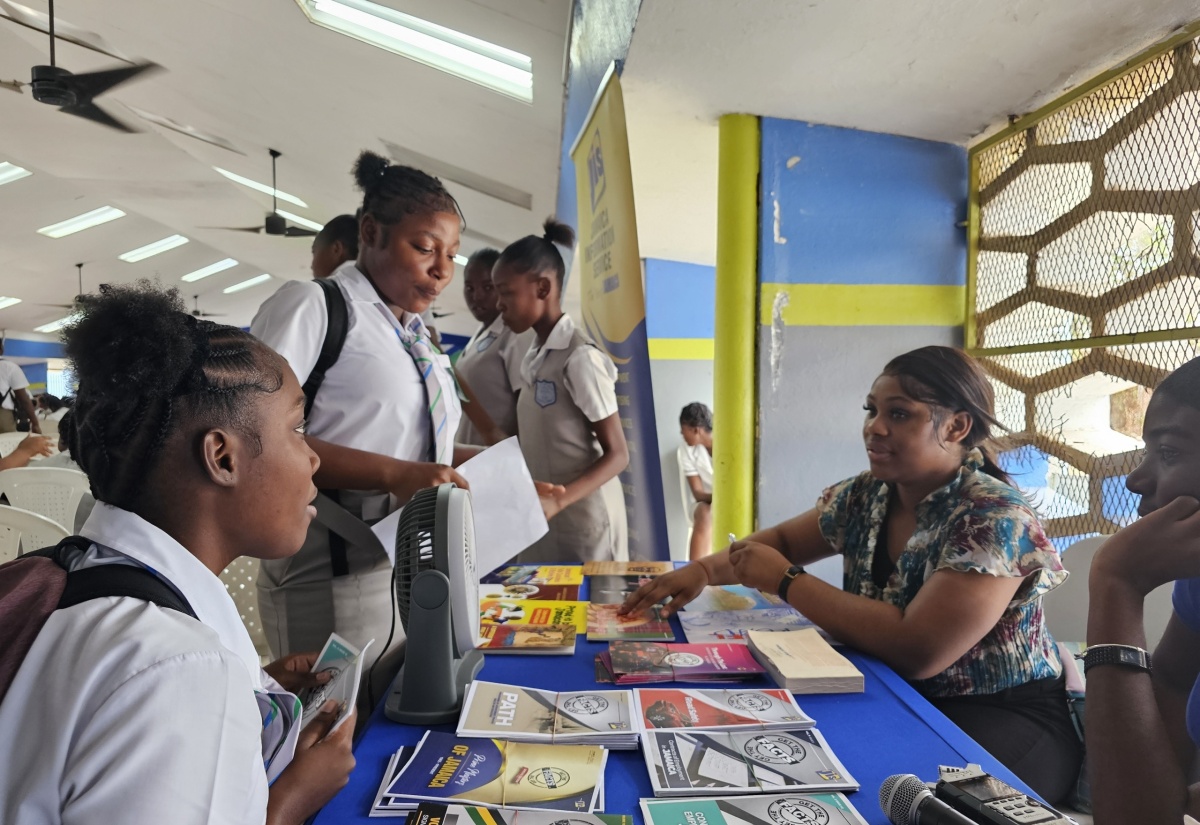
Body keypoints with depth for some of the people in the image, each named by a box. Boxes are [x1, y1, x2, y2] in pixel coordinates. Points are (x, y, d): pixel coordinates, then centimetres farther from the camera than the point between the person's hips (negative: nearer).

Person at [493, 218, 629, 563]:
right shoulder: (533, 359, 9)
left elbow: (617, 455, -14)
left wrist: (559, 500, -26)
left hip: (582, 521, -7)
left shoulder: (580, 357, -16)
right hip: (541, 519, 7)